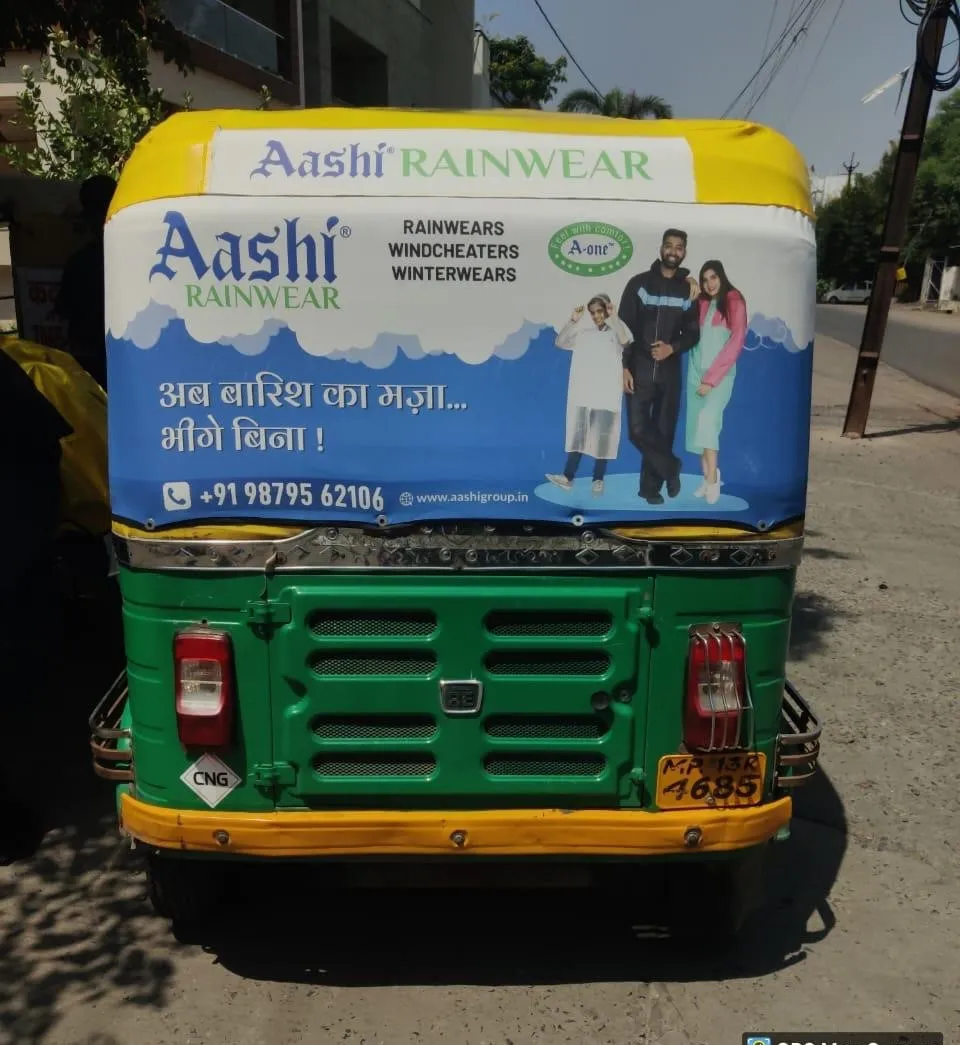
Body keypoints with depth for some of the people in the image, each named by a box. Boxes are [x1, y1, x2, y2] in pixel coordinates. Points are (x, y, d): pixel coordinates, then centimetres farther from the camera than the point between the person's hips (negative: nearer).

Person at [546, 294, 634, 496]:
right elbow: (560, 342, 4)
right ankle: (568, 476, -1)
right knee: (578, 433, 1)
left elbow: (626, 340, -18)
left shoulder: (615, 333, 4)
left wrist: (614, 317, -14)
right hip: (583, 393, 3)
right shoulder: (583, 333, 13)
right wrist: (573, 320, -5)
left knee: (602, 436, 0)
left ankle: (598, 479, 7)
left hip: (606, 394, -3)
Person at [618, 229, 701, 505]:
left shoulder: (688, 291, 7)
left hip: (670, 372, 2)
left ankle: (651, 487, 17)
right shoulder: (639, 283, 1)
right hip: (639, 370, -1)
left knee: (663, 431, 4)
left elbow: (693, 333, 8)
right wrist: (624, 367, -10)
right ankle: (671, 467, 14)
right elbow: (624, 327, -2)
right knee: (638, 430, -10)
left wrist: (672, 348, -12)